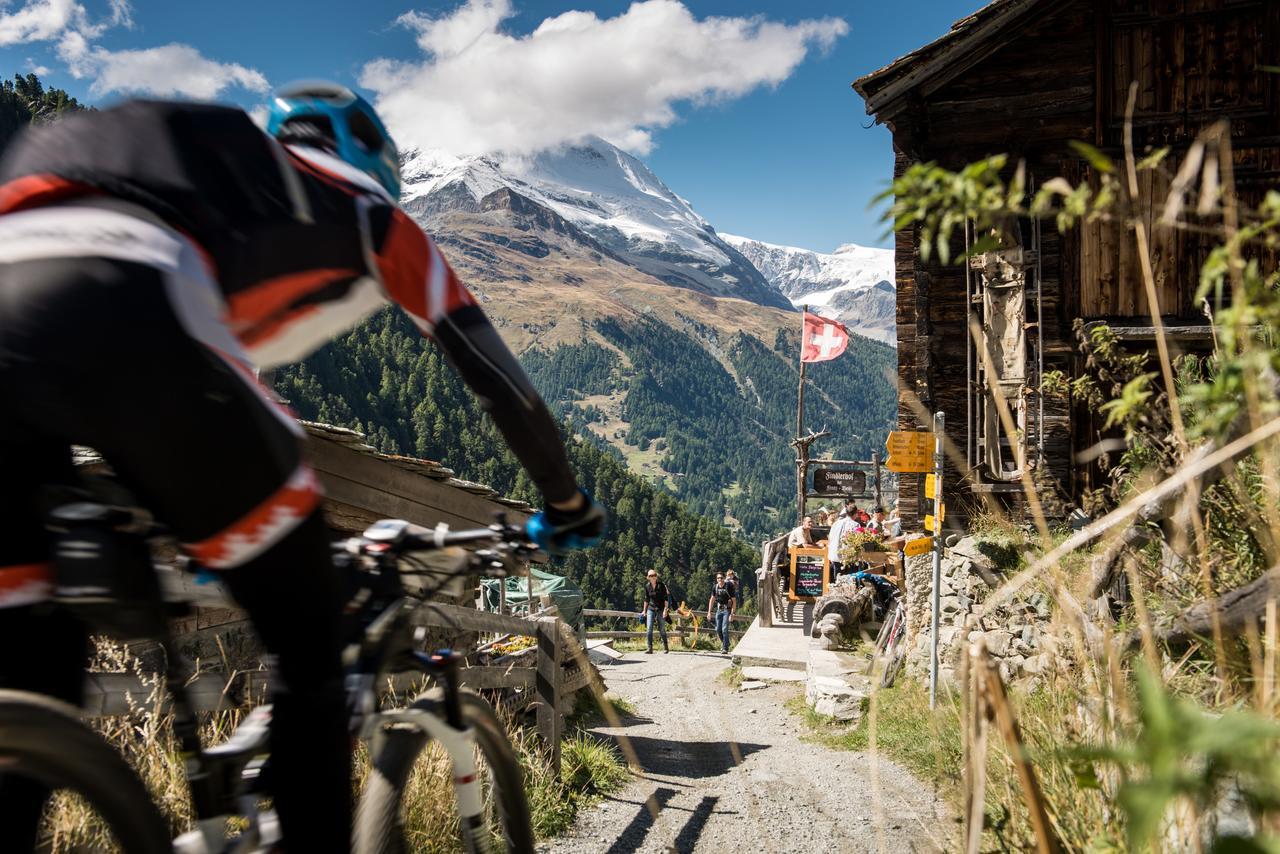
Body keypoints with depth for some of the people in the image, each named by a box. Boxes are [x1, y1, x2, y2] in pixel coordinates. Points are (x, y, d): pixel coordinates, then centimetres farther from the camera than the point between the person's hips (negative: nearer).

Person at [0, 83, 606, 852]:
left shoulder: (208, 192, 42)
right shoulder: (366, 213, 29)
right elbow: (495, 374, 28)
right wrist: (567, 504, 41)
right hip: (121, 314, -6)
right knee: (312, 646, 10)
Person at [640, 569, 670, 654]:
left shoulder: (661, 585, -8)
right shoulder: (647, 586, 1)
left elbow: (666, 598, -8)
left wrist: (665, 609, -15)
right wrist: (644, 610, 15)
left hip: (660, 609, -3)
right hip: (651, 609, 3)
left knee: (662, 630, 2)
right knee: (649, 629, -8)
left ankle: (666, 647, 20)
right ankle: (650, 648, -4)